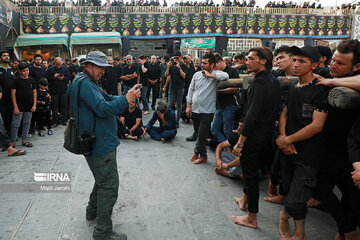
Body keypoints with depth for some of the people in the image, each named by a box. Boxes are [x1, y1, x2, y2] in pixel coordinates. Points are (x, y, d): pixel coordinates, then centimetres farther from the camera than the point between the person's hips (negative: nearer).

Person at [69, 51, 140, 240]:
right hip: (99, 144, -11)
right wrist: (126, 99, -24)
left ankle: (93, 210, 45)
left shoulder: (89, 82, 17)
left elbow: (106, 99, 11)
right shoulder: (84, 83, -17)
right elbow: (103, 109, -26)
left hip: (100, 142, 11)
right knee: (109, 185, -5)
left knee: (103, 179, 26)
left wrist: (128, 97, -4)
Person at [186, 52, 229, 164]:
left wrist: (209, 75, -19)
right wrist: (188, 106, 6)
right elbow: (191, 90, 12)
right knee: (198, 133, 13)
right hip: (194, 110, 6)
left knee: (202, 134, -3)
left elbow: (226, 76, -30)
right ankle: (203, 156, 28)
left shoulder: (216, 74, -7)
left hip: (207, 111, -5)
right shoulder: (197, 74, 7)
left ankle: (196, 153, 21)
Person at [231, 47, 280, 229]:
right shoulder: (274, 81, 9)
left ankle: (251, 218, 16)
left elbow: (252, 115, -25)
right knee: (252, 170, 24)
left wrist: (240, 142, -21)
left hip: (255, 136, -9)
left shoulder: (260, 82, -21)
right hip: (267, 134, 9)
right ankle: (244, 200, 44)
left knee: (251, 174, 3)